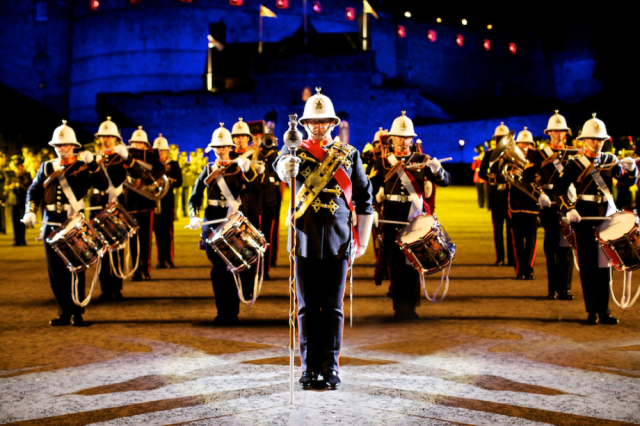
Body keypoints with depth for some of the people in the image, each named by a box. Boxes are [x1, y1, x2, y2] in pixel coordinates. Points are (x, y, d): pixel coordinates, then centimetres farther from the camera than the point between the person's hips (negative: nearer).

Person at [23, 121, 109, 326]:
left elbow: (103, 185, -11)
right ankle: (64, 313, 15)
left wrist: (92, 163, -21)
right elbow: (34, 191, 9)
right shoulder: (46, 168, 13)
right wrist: (30, 211, -9)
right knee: (56, 272, 5)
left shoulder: (83, 167, 3)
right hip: (51, 226, 4)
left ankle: (77, 313, 4)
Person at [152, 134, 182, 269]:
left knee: (168, 231, -3)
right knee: (158, 231, 1)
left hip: (167, 201, -1)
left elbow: (179, 182, 0)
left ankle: (169, 259, 3)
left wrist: (169, 181, -18)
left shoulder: (173, 165, 10)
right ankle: (161, 260, 6)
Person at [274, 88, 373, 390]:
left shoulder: (349, 154, 10)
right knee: (308, 307, 3)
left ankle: (331, 369, 9)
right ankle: (310, 369, 10)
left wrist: (362, 241, 10)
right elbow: (282, 166, -18)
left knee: (333, 307, 1)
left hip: (339, 242, 0)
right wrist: (287, 166, -43)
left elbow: (364, 199, 14)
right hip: (305, 241, 0)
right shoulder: (297, 151, 7)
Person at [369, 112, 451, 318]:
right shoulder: (383, 163, 7)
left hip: (415, 220, 0)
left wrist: (437, 170, -24)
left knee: (412, 263, -1)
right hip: (390, 220, 0)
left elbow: (446, 181, -3)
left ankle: (410, 306, 9)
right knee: (395, 264, 2)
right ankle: (399, 307, 11)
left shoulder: (422, 161, 6)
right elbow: (370, 189, 3)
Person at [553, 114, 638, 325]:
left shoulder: (610, 160, 9)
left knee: (604, 265, 5)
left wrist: (631, 168, -20)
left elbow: (629, 182, 1)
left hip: (607, 216, 3)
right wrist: (568, 210, -21)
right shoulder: (575, 164, -1)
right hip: (584, 219, -3)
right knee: (587, 266, 0)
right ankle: (592, 311, 7)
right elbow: (558, 189, -7)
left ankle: (604, 311, 11)